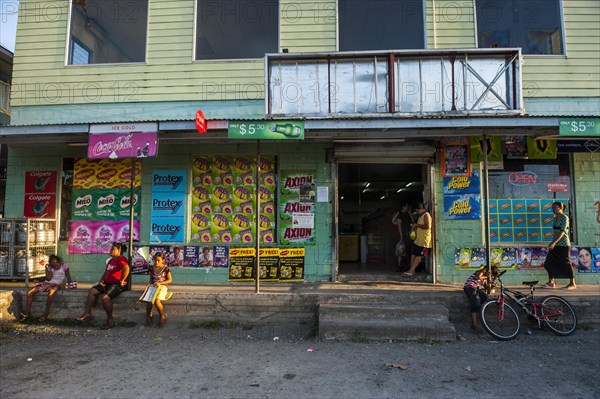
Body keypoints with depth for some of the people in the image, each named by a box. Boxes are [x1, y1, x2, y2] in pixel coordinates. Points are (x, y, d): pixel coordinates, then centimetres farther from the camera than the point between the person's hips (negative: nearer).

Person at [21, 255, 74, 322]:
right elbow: (48, 279, -1)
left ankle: (46, 312, -25)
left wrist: (70, 284, -11)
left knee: (51, 293, -41)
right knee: (30, 292, -10)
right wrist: (47, 269, -9)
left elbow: (68, 278, 2)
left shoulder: (64, 266, 1)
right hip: (46, 283, 6)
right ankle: (27, 313, -3)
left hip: (56, 284, -6)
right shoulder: (50, 267, 11)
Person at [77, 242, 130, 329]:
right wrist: (101, 280, 10)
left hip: (117, 284, -11)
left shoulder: (121, 259, -14)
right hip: (108, 283, 11)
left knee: (105, 297, -28)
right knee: (92, 291, 2)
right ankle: (87, 312, 9)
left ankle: (110, 320, -14)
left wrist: (122, 281, -25)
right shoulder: (110, 260, 18)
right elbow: (106, 272, 26)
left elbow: (126, 269, -32)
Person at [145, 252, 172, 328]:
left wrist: (160, 283, -13)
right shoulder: (151, 268, 8)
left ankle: (163, 316, -5)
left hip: (162, 286, -3)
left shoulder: (166, 268, -5)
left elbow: (170, 280, -2)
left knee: (157, 301, -31)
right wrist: (150, 283, -1)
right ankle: (148, 316, -2)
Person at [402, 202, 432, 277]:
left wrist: (417, 225, -14)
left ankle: (411, 271, -10)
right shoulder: (420, 216, 20)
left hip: (424, 239, -9)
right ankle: (412, 271, 5)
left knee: (418, 255, -7)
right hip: (418, 238, 9)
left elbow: (427, 226, -22)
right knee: (413, 253, 4)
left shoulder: (426, 215, -10)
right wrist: (414, 226, 13)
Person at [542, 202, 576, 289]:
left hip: (563, 244, -8)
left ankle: (572, 283, 12)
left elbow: (562, 231, -20)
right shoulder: (555, 218, 13)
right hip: (555, 244, 8)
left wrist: (554, 242, -26)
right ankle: (551, 282, 10)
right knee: (549, 262, 3)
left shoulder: (564, 218, -11)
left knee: (566, 263, -1)